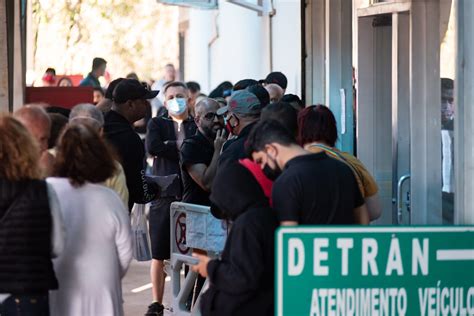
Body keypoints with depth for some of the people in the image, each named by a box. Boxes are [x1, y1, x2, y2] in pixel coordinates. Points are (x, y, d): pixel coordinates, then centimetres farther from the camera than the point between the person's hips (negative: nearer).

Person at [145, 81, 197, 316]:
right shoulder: (157, 124, 10)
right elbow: (152, 146, -9)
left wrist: (172, 147, -12)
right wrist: (183, 149, -7)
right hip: (164, 195, 1)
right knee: (159, 255, 5)